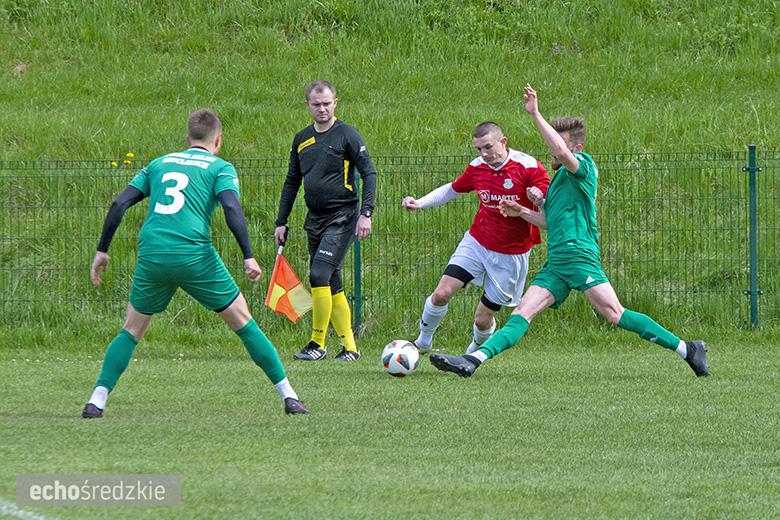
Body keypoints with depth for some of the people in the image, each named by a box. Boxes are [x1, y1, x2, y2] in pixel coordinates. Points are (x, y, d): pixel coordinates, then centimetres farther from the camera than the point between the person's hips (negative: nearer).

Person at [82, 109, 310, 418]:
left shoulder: (159, 164, 22)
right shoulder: (219, 168, 9)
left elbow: (120, 204, 15)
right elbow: (232, 208, -9)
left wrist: (102, 250, 19)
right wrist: (248, 256, -12)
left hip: (151, 255, 3)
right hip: (195, 257, -3)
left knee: (131, 331, 18)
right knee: (243, 323, 9)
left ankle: (97, 400, 3)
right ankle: (288, 395, 10)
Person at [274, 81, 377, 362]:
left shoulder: (346, 135, -5)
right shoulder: (302, 139, 13)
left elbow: (369, 173, -7)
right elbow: (292, 181, 20)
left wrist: (366, 213, -16)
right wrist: (281, 221, 15)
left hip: (342, 217, -7)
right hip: (315, 220, 7)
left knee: (319, 275, -18)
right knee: (332, 286, 6)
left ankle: (317, 344, -11)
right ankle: (349, 347, 11)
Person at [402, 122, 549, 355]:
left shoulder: (528, 167, -16)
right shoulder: (477, 167, -1)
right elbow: (452, 189, 17)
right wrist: (419, 203, 5)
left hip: (510, 254, -3)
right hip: (476, 242, 3)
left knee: (483, 318, 0)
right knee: (442, 294, -13)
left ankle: (477, 349, 34)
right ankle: (423, 341, 12)